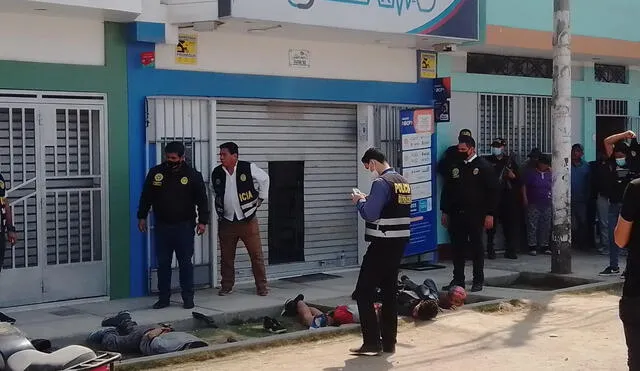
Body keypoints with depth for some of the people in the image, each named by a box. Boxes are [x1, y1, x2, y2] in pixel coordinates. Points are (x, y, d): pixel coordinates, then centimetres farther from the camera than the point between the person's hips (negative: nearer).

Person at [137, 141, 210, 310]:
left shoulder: (193, 175, -2)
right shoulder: (155, 173, 5)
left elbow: (202, 200, 0)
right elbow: (146, 197, 12)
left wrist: (203, 221, -6)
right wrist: (142, 217, 10)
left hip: (184, 226, -3)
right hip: (162, 226, 3)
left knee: (185, 262, 1)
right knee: (163, 263, 6)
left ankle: (188, 298, 8)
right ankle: (163, 297, 14)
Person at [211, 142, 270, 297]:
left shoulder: (248, 168, -10)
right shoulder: (217, 173, 1)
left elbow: (264, 179, 7)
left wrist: (260, 198, 8)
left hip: (248, 220, -3)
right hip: (226, 222, 3)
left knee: (256, 255, 0)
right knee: (226, 257, 8)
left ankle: (262, 286, 9)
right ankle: (227, 286, 21)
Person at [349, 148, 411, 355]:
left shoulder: (381, 183, -15)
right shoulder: (403, 182, 13)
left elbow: (370, 214, -20)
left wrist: (360, 201, -1)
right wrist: (368, 200, 14)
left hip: (382, 244, -9)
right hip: (400, 242, 9)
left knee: (364, 292, -3)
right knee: (389, 291, 14)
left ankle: (372, 342, -4)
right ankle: (389, 343, 17)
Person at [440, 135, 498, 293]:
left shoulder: (484, 167, -3)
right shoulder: (455, 168, 13)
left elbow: (492, 192, -7)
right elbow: (446, 190, 17)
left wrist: (489, 214, -11)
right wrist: (445, 212, 11)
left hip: (475, 215, -5)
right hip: (456, 215, 5)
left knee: (477, 247, 4)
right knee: (457, 248, 7)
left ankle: (478, 280, 12)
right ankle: (458, 280, 15)